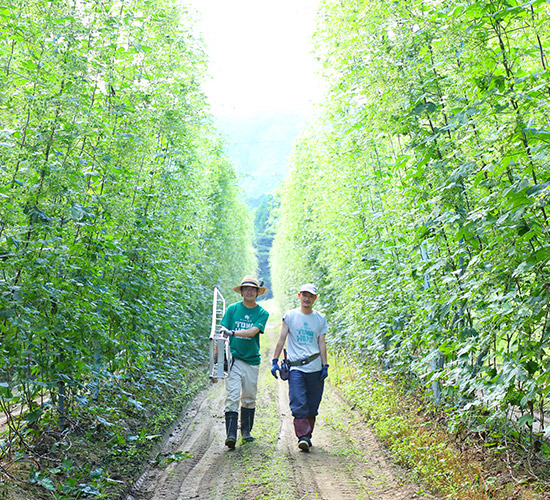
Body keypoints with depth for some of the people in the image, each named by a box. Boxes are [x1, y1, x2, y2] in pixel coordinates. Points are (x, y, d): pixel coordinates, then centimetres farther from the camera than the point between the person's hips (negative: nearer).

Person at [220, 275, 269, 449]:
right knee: (232, 397, -11)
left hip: (252, 361, 1)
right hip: (233, 358, -1)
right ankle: (230, 434, -13)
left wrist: (232, 332, -26)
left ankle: (246, 431, 25)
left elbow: (253, 331, -14)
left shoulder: (262, 313, 2)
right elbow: (222, 331, 4)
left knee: (249, 398, 10)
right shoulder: (232, 309, 5)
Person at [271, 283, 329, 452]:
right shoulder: (290, 316, 5)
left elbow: (322, 344, 10)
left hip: (315, 368, 2)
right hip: (296, 367, -2)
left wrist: (325, 366, 4)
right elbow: (282, 340, 6)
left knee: (312, 406, 6)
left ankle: (307, 435, 18)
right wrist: (275, 361, 0)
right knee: (298, 404, -12)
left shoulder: (320, 318, 10)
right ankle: (302, 437, -12)